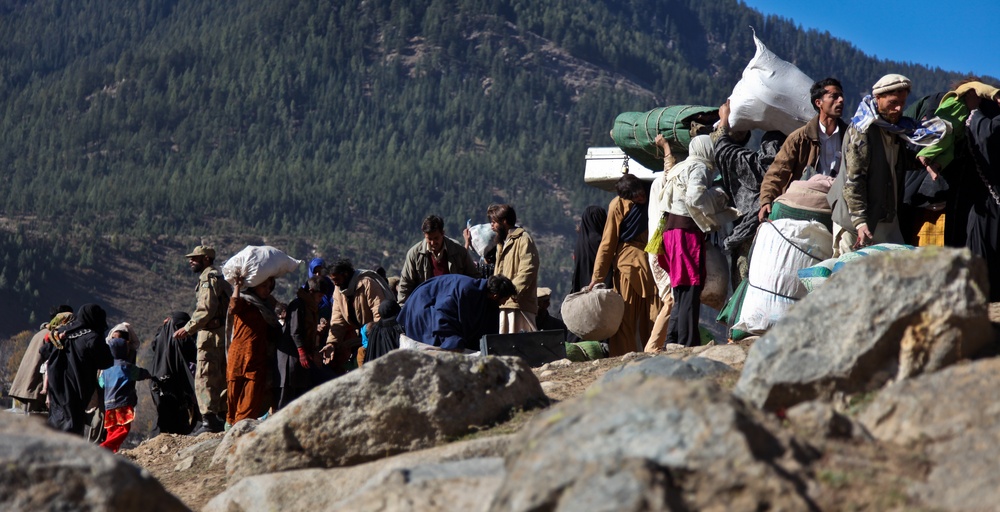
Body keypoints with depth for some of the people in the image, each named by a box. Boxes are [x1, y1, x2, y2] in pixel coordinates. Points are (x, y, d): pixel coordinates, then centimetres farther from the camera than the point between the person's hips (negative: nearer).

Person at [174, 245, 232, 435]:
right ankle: (223, 417, 17)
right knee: (221, 378, 13)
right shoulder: (219, 277, 21)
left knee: (204, 378, -10)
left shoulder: (208, 278, -10)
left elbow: (206, 310, -19)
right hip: (222, 332, 10)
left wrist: (188, 329, -15)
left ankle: (209, 420, -13)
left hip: (211, 334, -10)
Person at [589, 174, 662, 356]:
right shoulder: (619, 204, 0)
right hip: (628, 265, -3)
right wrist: (598, 275, -4)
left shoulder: (652, 202, 11)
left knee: (653, 318, -1)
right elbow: (608, 242, 0)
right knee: (625, 318, -3)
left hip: (653, 265, 4)